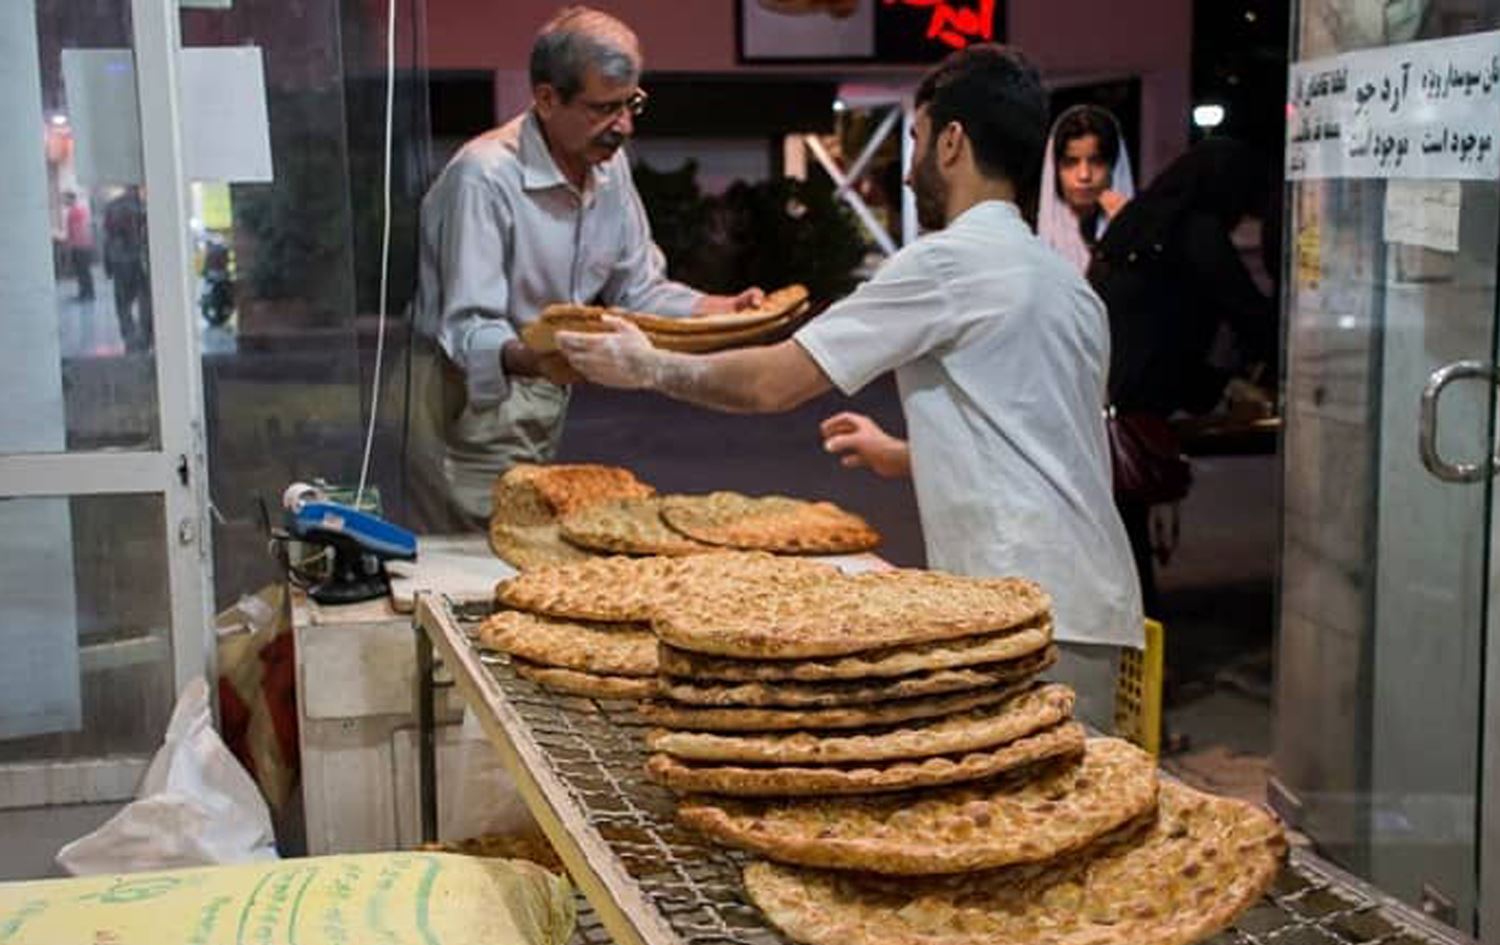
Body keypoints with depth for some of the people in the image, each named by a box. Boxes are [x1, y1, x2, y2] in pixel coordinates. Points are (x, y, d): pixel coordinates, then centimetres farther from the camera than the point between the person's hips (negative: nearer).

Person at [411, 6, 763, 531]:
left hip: (544, 406, 7)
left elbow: (638, 290, 10)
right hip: (475, 404, -7)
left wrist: (723, 309, -7)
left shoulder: (609, 165, 4)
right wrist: (531, 359, -45)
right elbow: (467, 328, -25)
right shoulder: (485, 176, -22)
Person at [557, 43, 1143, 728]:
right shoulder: (1067, 283, 19)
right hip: (1093, 602, 9)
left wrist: (649, 368, 8)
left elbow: (773, 383, -7)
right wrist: (903, 457, 34)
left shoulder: (952, 261, -8)